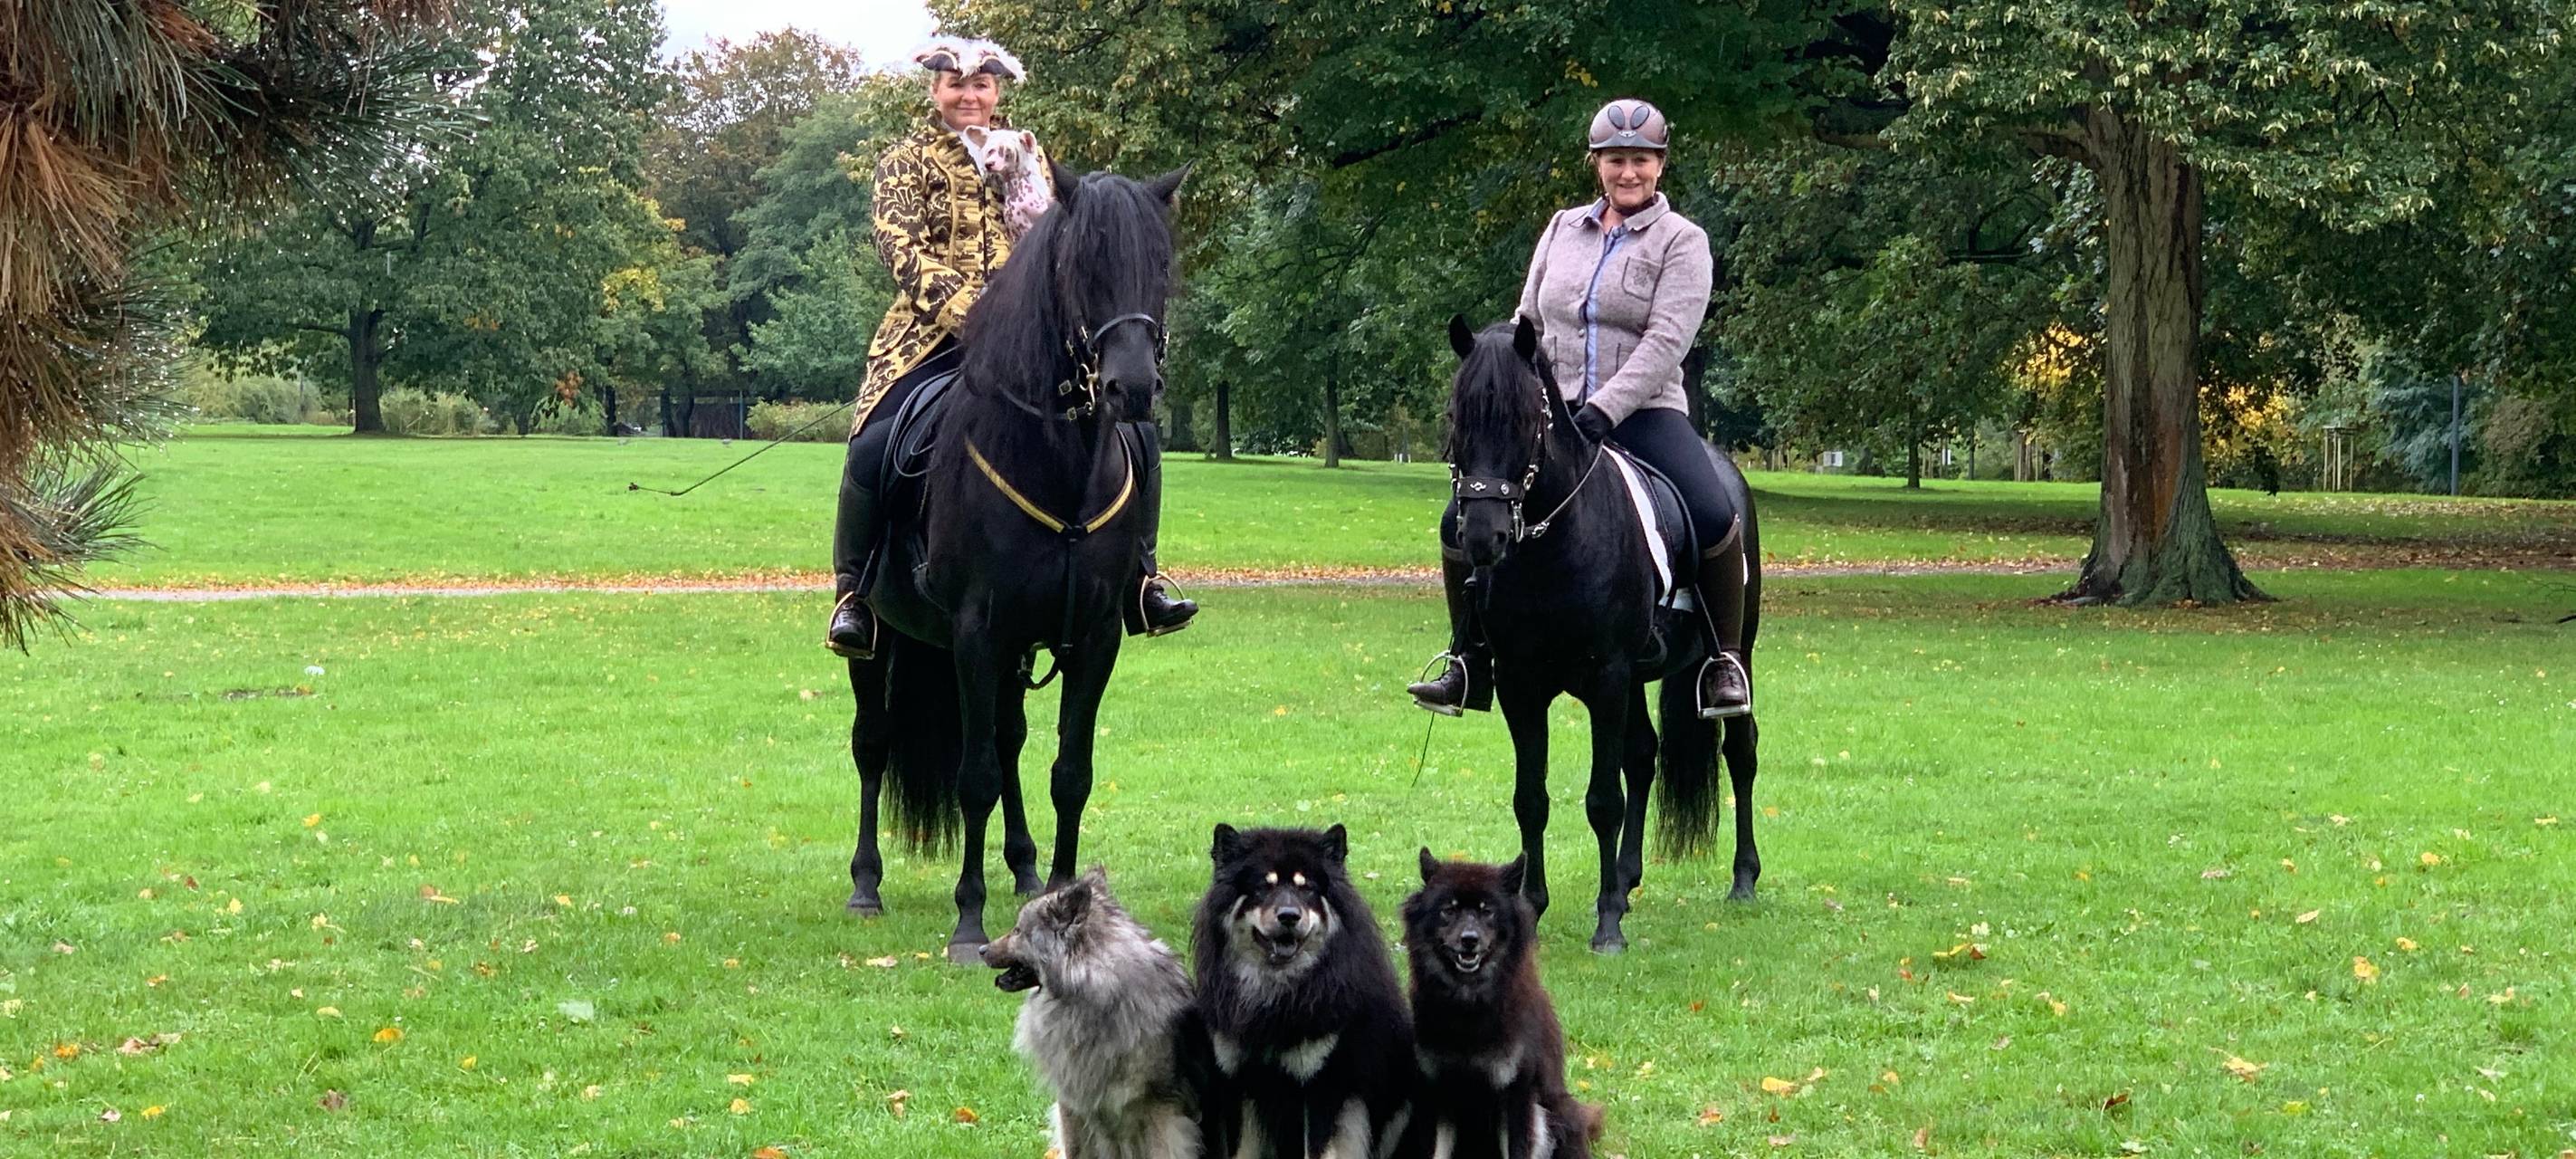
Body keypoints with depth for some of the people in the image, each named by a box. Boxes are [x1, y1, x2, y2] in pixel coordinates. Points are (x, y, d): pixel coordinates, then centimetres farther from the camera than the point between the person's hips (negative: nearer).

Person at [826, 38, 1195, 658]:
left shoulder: (1027, 156, 18)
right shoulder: (907, 161, 7)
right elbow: (902, 250, -7)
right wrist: (965, 307, -21)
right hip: (933, 335, -3)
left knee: (1135, 432, -9)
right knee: (874, 444, -26)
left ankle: (1139, 582, 2)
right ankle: (852, 595, -10)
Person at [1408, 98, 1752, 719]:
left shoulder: (1682, 241, 0)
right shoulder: (1563, 229, 14)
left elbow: (1667, 341, -13)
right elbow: (1529, 324, 18)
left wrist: (1604, 410, -24)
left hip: (1643, 413, -4)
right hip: (1554, 412, 4)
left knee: (1713, 517, -28)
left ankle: (1725, 662, -10)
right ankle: (1469, 665, 2)